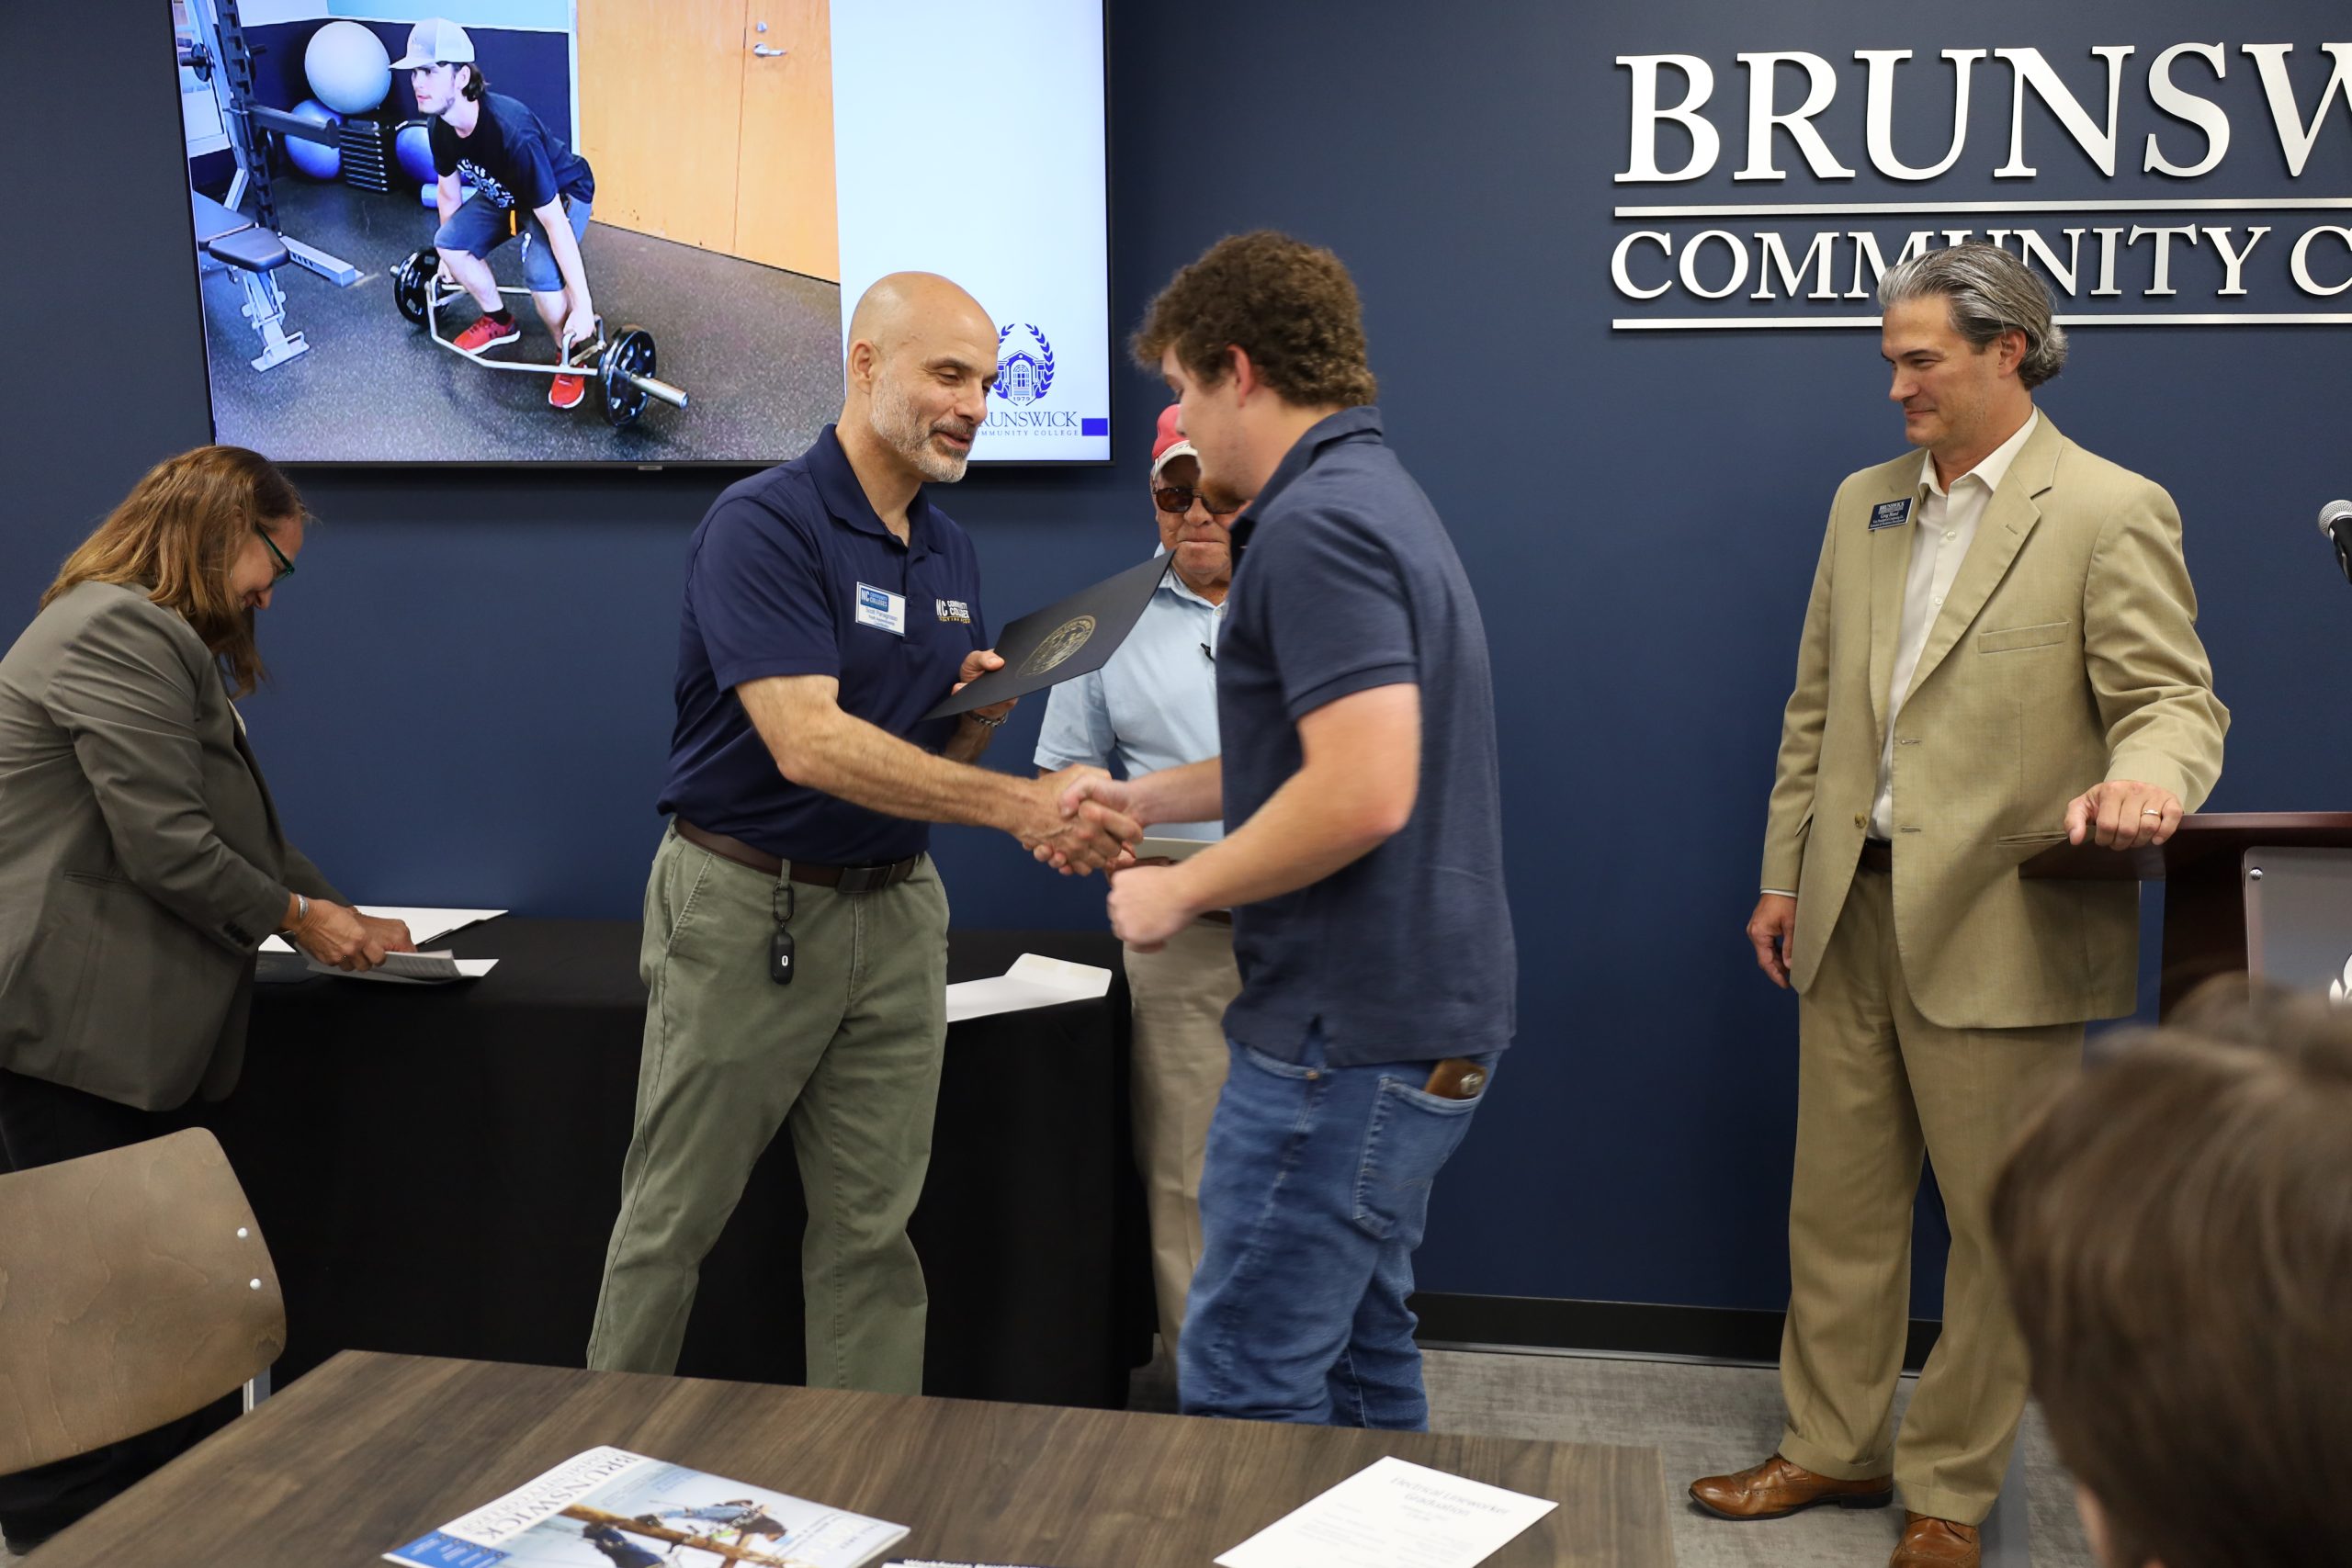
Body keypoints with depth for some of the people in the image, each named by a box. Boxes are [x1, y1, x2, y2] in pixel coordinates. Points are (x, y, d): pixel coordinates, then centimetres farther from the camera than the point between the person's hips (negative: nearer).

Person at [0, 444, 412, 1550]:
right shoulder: (118, 634, -14)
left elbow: (240, 826, 23)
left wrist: (340, 911, 15)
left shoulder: (166, 642, 22)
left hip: (124, 1031, 11)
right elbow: (166, 843, -19)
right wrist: (297, 917, -7)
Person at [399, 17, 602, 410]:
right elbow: (448, 190, 6)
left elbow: (554, 221, -38)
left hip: (564, 191, -8)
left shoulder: (512, 131, -40)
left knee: (542, 274, -31)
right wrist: (449, 256, 18)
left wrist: (583, 305, -37)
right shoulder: (442, 126, -16)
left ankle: (573, 356, -4)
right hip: (504, 192, 8)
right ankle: (499, 321, 22)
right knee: (449, 243, -4)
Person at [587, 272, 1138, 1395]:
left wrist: (986, 713, -8)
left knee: (872, 1228, 10)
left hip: (894, 910, 6)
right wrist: (1019, 805, -31)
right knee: (673, 1216, 7)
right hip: (746, 909, -6)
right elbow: (808, 744, -27)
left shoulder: (951, 553, 9)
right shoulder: (763, 525, -15)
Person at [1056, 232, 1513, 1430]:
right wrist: (1148, 796, 24)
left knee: (1244, 1379, -1)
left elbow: (1365, 791, -28)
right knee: (1356, 1354, 19)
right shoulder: (1372, 495, 15)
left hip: (1349, 1037, -11)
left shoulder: (1315, 526, -19)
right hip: (1409, 1016, 11)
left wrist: (1180, 891, -15)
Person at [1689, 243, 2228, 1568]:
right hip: (1855, 912, 6)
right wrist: (1784, 874, 14)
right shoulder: (1863, 504, 13)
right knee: (1840, 1204, 14)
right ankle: (1834, 1447, 30)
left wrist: (2144, 780, -33)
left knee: (2000, 1226, 6)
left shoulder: (2111, 511, -7)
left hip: (2000, 926, -6)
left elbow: (2176, 701, -10)